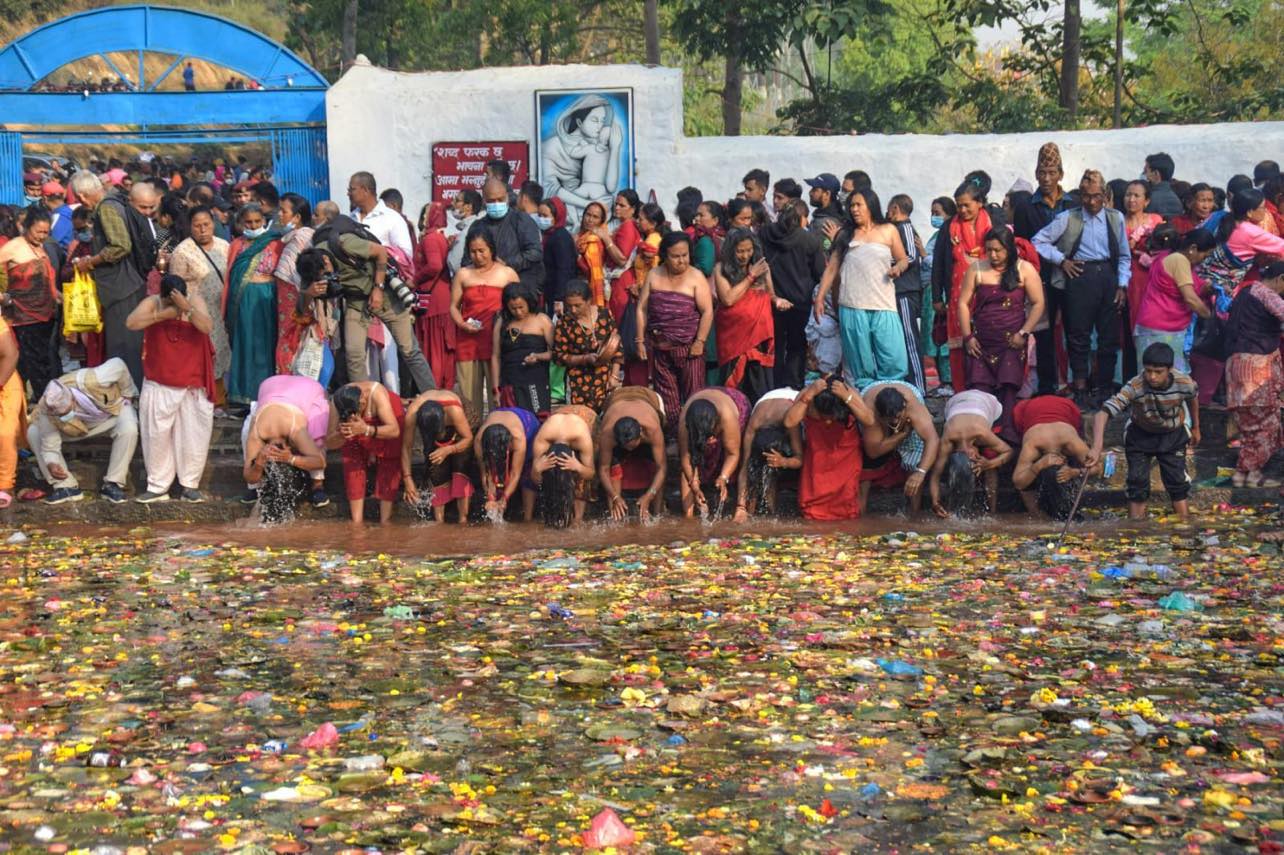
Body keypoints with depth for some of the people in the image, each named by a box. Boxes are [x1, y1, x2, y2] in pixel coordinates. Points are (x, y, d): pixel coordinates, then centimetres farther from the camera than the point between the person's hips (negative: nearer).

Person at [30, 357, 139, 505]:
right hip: (79, 425, 2)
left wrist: (127, 394, -14)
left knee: (129, 429, -36)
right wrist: (51, 463, -45)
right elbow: (49, 447, -23)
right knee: (33, 433, -18)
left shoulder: (89, 381, -44)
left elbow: (117, 364, -27)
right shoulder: (46, 409, -34)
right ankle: (67, 487, -11)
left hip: (113, 408, -2)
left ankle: (112, 484, -19)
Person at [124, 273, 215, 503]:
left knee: (193, 436, 3)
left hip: (193, 385, 0)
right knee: (157, 437, 3)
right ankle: (158, 487, 13)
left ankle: (190, 485, 15)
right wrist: (163, 314, -29)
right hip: (159, 385, 0)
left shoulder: (195, 301, -4)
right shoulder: (152, 303, -6)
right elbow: (132, 322, -24)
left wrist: (187, 308, -33)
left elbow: (207, 327, -21)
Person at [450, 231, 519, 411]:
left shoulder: (507, 274, 8)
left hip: (497, 340, -2)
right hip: (468, 339, 2)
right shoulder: (463, 275, 13)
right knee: (468, 392, 1)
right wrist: (461, 324, -6)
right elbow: (454, 306, 13)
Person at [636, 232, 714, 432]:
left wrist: (699, 342, -14)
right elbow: (642, 309, 7)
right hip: (659, 347, 4)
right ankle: (671, 428, 20)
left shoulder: (696, 278, -7)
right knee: (666, 393, 11)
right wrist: (641, 341, 3)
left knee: (693, 393, -1)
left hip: (688, 347, -4)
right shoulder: (654, 276, 4)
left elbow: (707, 312, -10)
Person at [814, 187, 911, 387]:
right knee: (860, 366, 1)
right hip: (852, 307, 1)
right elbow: (831, 268, 13)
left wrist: (898, 268, -6)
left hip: (884, 306, -1)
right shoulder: (846, 235, 14)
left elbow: (903, 259, 17)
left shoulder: (888, 231, 12)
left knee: (894, 362, -9)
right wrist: (819, 298, 6)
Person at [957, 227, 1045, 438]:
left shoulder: (1024, 270, 1)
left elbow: (1038, 304, 1)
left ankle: (1007, 430, -6)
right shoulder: (976, 269, 5)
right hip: (982, 341, 2)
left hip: (1012, 342, -1)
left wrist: (1023, 333, -7)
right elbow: (963, 303, 5)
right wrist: (968, 337, -2)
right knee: (979, 387, -6)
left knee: (1008, 387, -8)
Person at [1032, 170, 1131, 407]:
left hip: (1108, 276, 2)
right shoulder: (1068, 218, 2)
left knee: (1109, 338, 4)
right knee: (1079, 336, 0)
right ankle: (1080, 391, 6)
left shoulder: (1116, 218, 9)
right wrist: (1062, 260, -3)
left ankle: (1103, 391, 14)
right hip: (1080, 276, -2)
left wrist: (1122, 285, 4)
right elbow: (1038, 241, 3)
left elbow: (1124, 256, 13)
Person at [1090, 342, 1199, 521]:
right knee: (1137, 482, -3)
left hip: (1173, 435, 1)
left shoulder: (1184, 384, -29)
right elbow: (1103, 414, -45)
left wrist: (1195, 428, 13)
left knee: (1178, 482, 2)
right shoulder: (1135, 387, -38)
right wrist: (1097, 448, -59)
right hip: (1140, 435, -1)